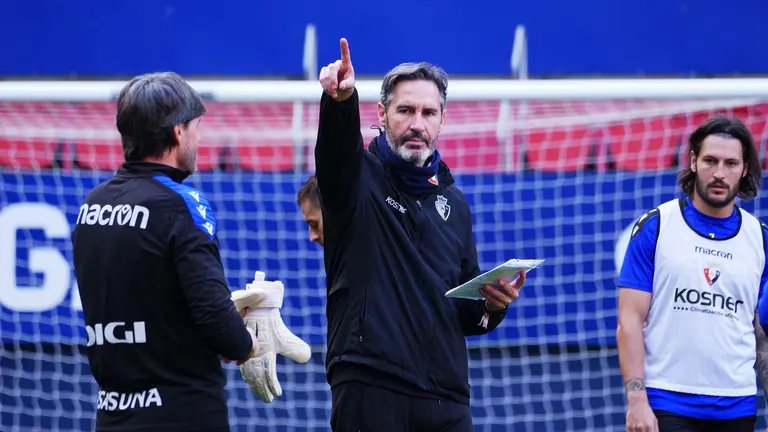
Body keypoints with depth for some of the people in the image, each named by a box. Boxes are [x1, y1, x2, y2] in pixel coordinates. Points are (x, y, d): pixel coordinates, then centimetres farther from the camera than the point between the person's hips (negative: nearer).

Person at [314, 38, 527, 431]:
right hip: (369, 386, -5)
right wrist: (341, 99, -43)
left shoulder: (453, 202, 19)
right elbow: (338, 140, -21)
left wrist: (492, 304, 0)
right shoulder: (359, 176, 4)